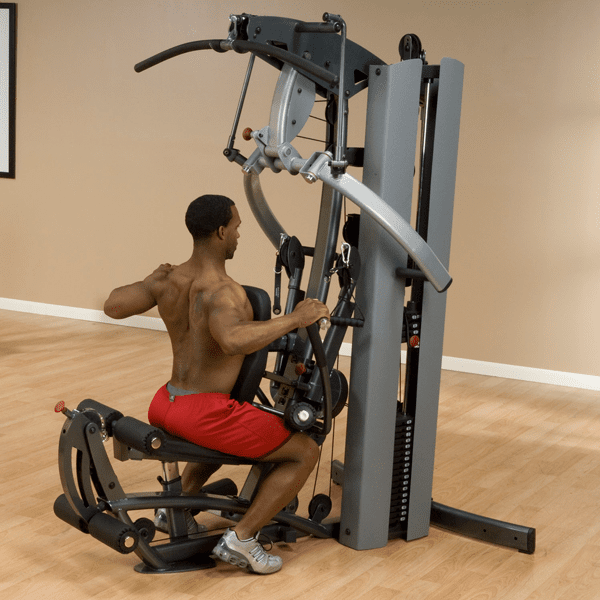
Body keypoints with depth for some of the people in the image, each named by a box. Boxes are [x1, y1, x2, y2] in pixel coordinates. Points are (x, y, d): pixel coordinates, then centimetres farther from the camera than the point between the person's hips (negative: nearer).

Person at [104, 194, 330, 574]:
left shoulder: (169, 281, 3)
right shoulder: (222, 291, -21)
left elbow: (114, 306, 12)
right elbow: (234, 341, -42)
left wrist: (152, 280, 28)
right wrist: (295, 319, -33)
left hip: (164, 404, 9)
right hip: (202, 412, -9)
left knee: (227, 432, 41)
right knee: (305, 451, 1)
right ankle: (241, 539, -4)